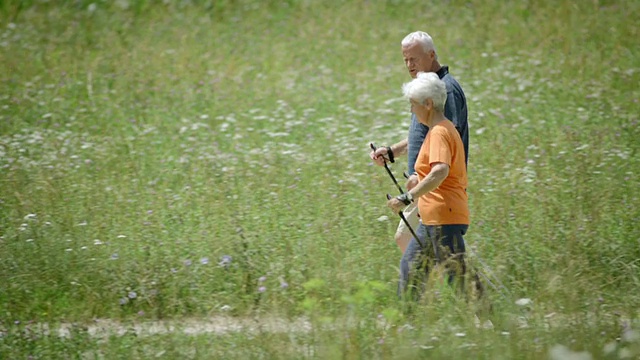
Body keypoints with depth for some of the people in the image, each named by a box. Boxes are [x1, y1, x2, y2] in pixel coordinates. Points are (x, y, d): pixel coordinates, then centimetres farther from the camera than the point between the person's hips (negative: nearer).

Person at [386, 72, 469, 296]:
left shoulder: (439, 132, -15)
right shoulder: (444, 129, 17)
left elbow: (440, 172, -31)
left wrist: (407, 198, -31)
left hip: (444, 217, -11)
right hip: (432, 218, 11)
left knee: (457, 277, -8)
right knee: (409, 265, 13)